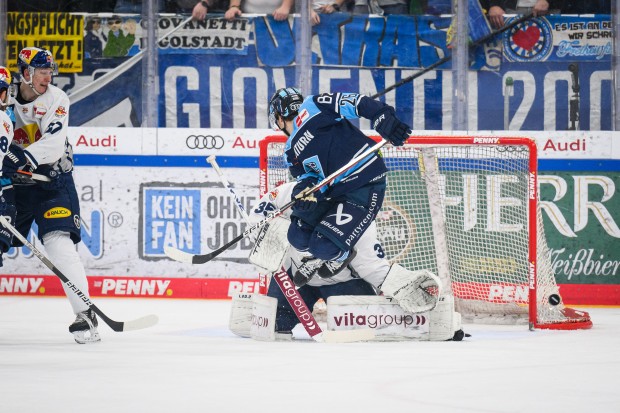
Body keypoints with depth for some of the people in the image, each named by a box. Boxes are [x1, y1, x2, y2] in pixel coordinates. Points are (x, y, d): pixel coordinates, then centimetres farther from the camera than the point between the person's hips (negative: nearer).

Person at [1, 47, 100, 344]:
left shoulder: (55, 99, -7)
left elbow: (54, 143, -21)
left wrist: (24, 158, -37)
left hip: (52, 179, -3)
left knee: (59, 242, -18)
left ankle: (85, 314, -21)